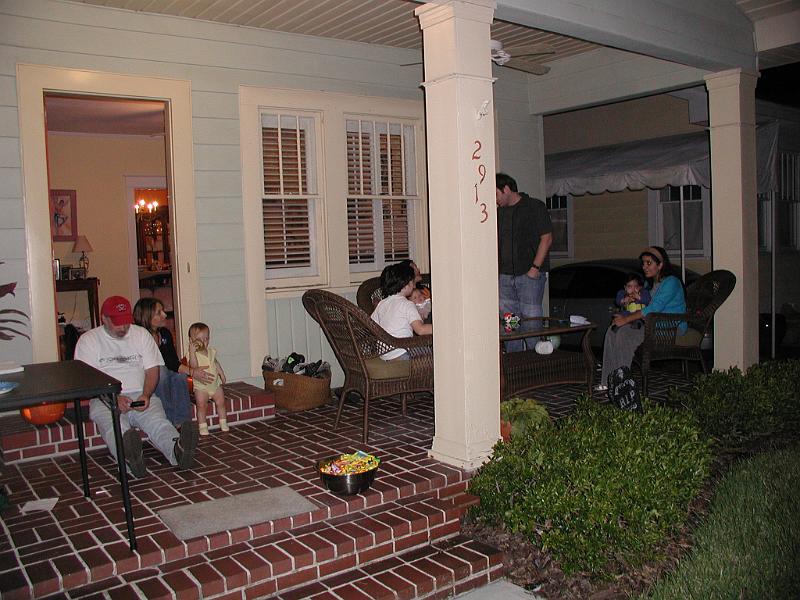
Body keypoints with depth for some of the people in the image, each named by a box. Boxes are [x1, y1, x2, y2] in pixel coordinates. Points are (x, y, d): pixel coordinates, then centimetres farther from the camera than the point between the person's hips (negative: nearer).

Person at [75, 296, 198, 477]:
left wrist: (146, 395, -10)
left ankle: (179, 449, -60)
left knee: (158, 421, -31)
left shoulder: (141, 334, 16)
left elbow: (152, 369, 11)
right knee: (116, 427, -37)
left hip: (141, 396, 2)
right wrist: (115, 398, -18)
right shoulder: (88, 340, 8)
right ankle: (131, 457, -67)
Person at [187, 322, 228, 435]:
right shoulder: (193, 353, -15)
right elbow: (193, 366, -34)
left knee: (221, 402, 4)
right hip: (201, 386, -5)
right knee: (201, 405, -12)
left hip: (215, 384, 5)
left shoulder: (211, 350, 3)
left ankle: (223, 423, 19)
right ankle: (203, 426, 1)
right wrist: (192, 351, -42)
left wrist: (222, 375, 17)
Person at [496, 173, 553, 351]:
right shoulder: (500, 212, 16)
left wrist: (535, 268, -13)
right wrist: (496, 268, 10)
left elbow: (547, 238, -7)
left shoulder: (535, 207, -2)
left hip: (530, 275, -6)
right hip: (505, 276, 6)